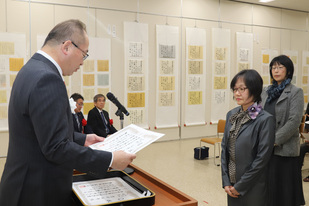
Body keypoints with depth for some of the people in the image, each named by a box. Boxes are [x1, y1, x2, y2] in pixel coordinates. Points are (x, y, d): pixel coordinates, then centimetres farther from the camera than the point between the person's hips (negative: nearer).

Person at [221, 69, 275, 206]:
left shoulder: (265, 119, -15)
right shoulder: (231, 115, 3)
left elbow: (262, 157, -16)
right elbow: (224, 147, 5)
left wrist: (240, 186, -12)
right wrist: (226, 181, -1)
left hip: (253, 188, -5)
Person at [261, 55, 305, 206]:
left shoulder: (296, 92, -5)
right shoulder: (266, 91, 11)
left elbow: (294, 121, -13)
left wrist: (274, 141, -16)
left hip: (284, 149, -5)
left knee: (283, 189, 4)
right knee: (267, 187, 11)